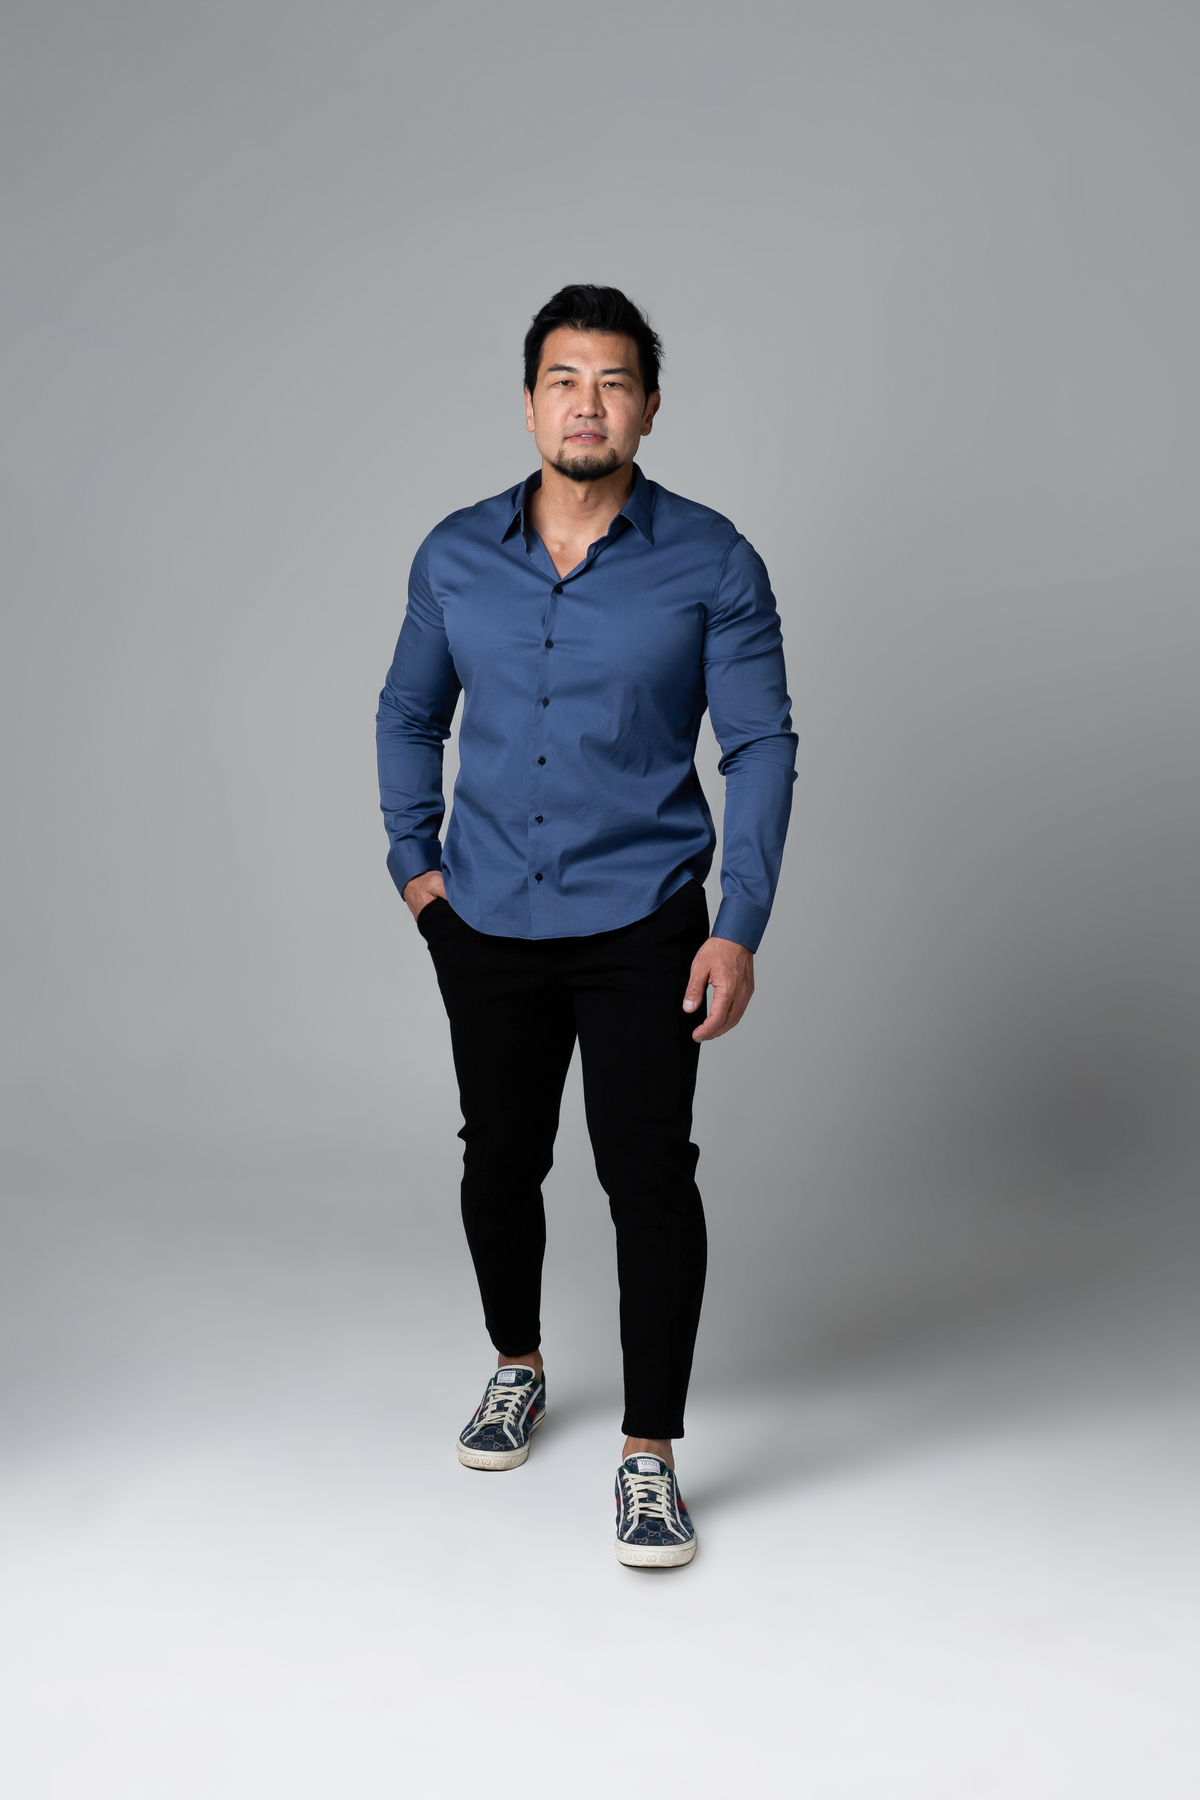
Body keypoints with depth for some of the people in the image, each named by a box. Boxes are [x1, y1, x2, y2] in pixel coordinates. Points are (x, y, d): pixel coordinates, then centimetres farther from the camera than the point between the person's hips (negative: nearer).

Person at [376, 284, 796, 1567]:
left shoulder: (711, 561, -7)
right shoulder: (454, 556, 1)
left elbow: (761, 743, -6)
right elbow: (409, 713, 14)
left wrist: (739, 929, -11)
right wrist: (414, 863, 5)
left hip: (641, 925, -3)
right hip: (487, 926, 3)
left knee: (649, 1177, -5)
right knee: (499, 1163, 15)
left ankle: (649, 1459, 10)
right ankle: (516, 1367, 41)